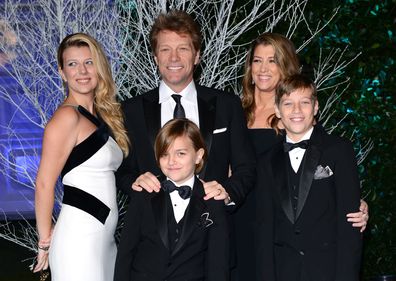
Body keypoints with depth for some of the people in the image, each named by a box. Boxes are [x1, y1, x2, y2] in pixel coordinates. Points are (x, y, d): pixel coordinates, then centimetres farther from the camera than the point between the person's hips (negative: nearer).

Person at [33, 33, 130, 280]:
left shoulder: (102, 115, 13)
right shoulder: (68, 116, -12)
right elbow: (44, 184, -12)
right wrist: (46, 241, -7)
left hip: (104, 235, 8)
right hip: (80, 238, -8)